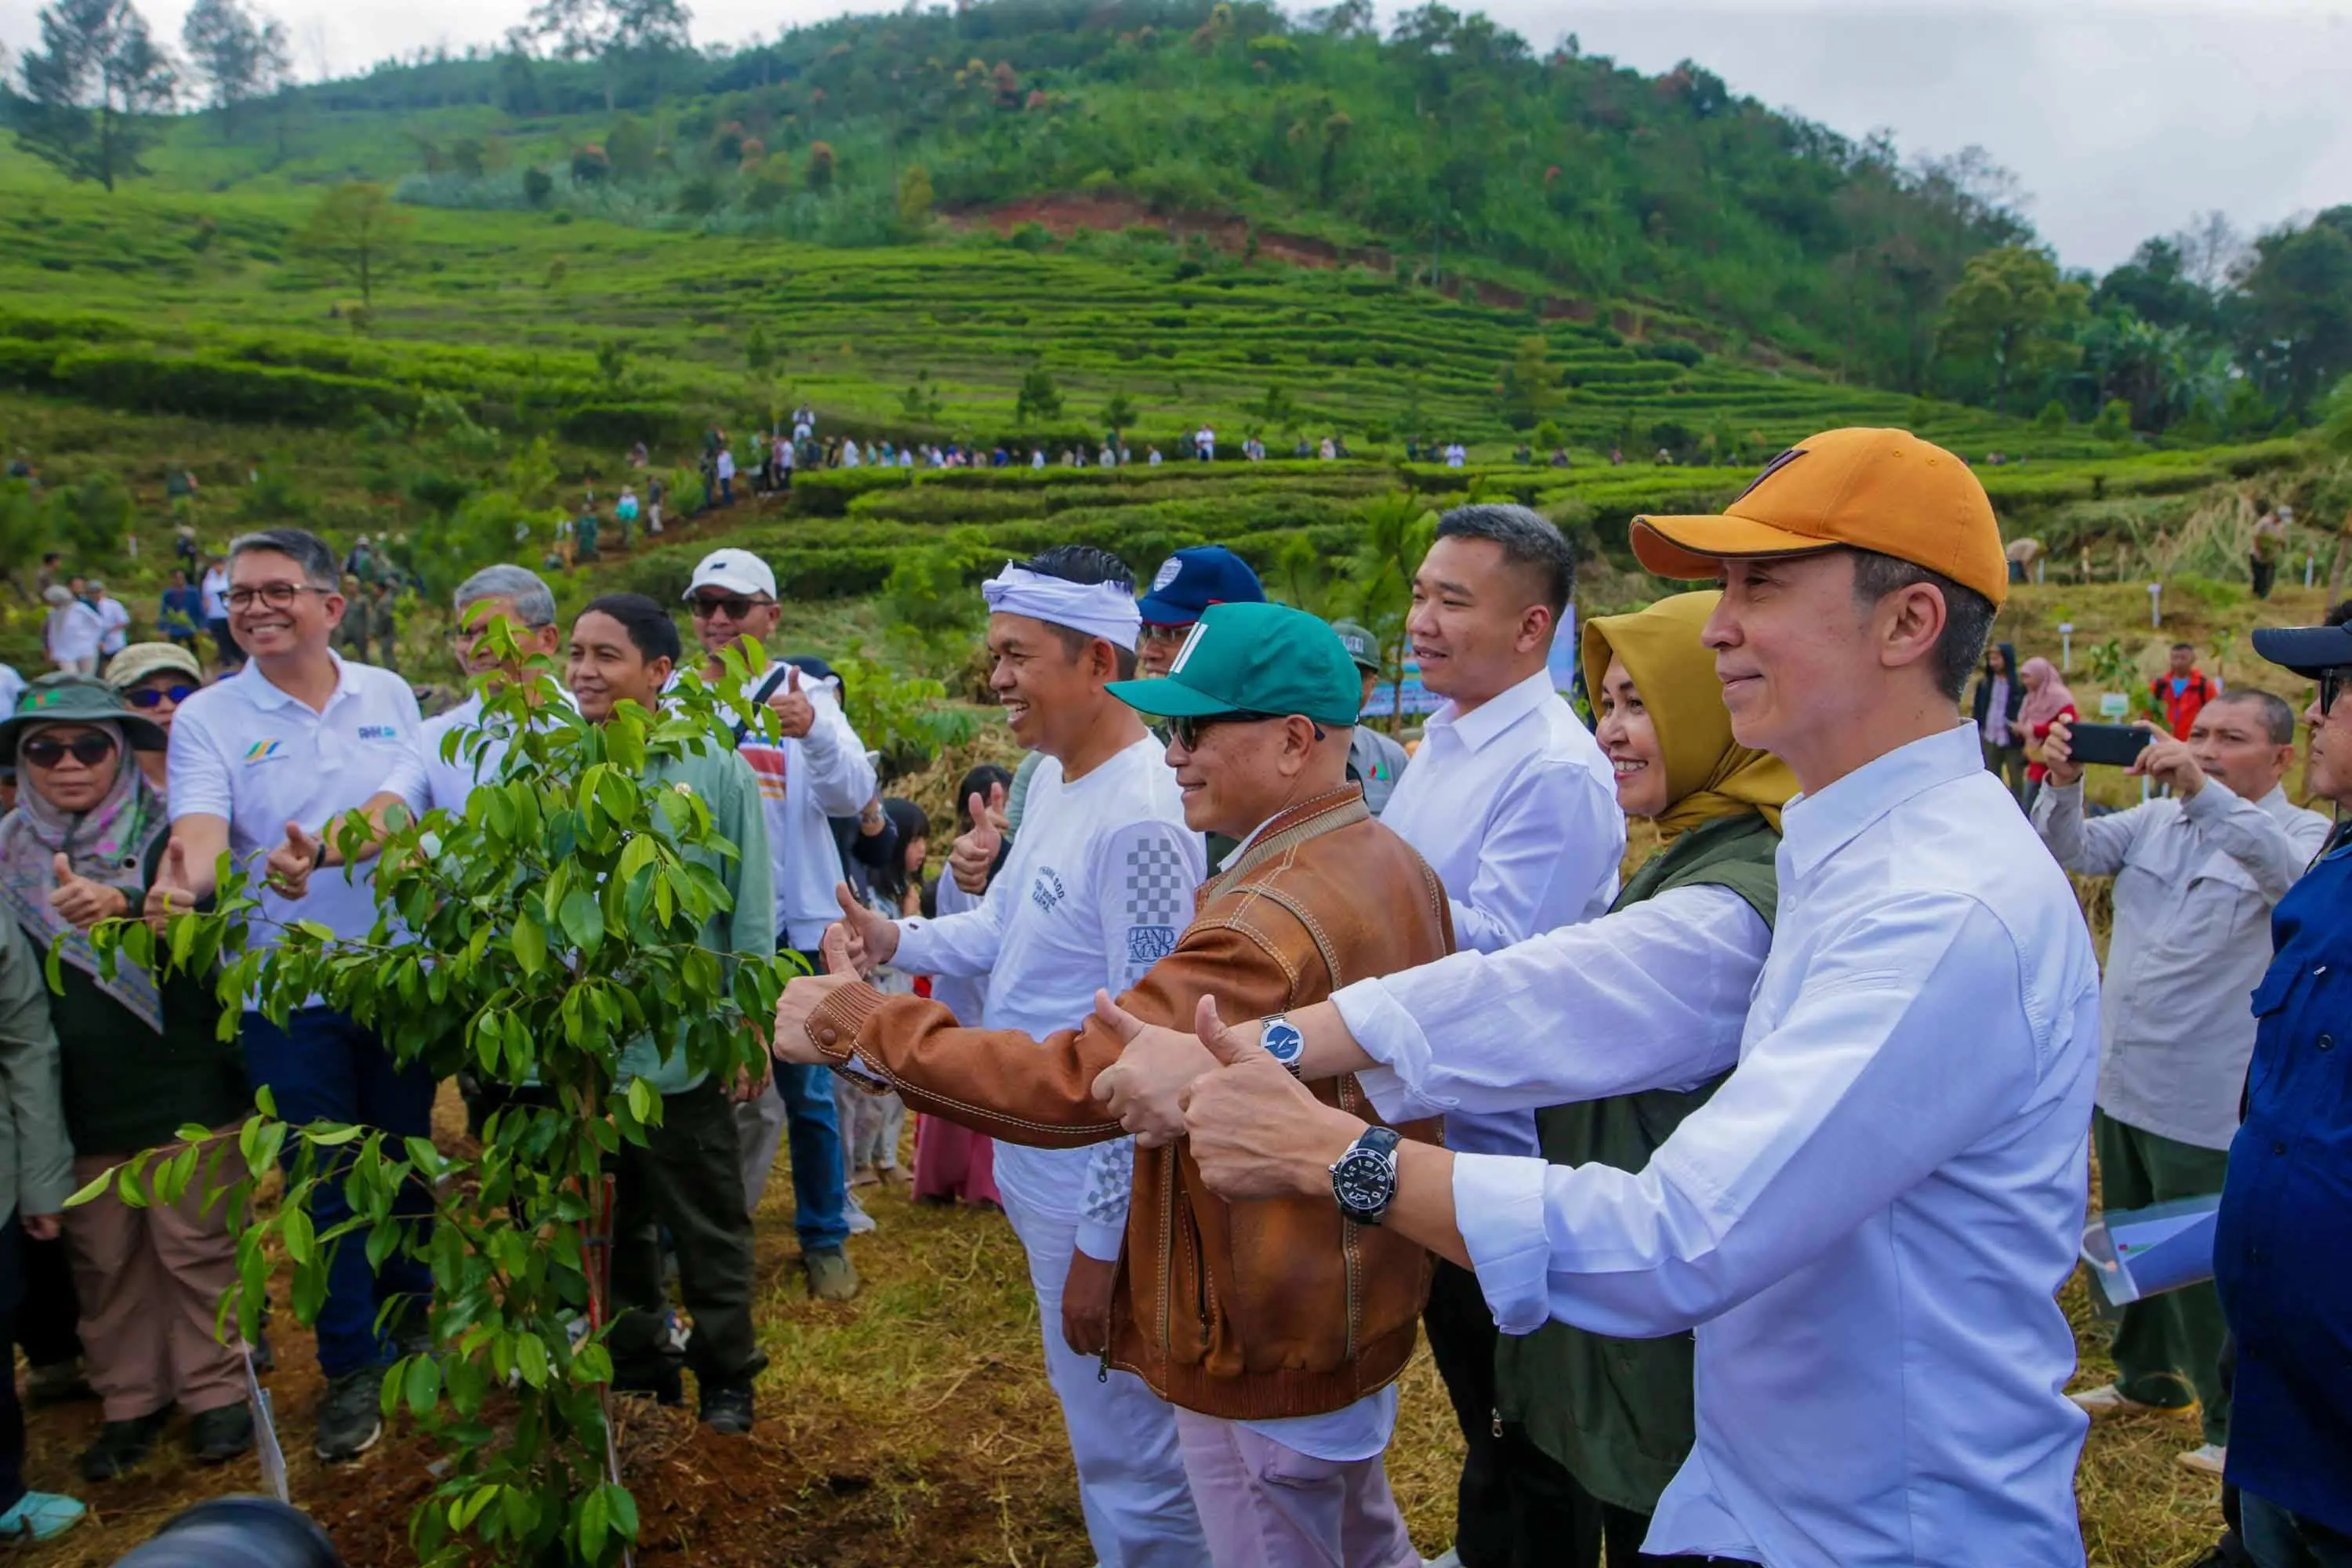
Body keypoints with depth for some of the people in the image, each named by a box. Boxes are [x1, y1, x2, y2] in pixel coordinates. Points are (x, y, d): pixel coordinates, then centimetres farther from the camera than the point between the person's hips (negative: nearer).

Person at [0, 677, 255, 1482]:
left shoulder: (166, 835, -8)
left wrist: (122, 906, -47)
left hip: (181, 1091, -4)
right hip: (73, 1104, 4)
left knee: (195, 1248, 7)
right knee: (103, 1260, 14)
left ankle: (216, 1388, 23)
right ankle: (131, 1397, 30)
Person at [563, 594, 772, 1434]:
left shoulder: (716, 772, -8)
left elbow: (750, 914, -5)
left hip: (682, 1048, -3)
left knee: (708, 1229, 11)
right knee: (615, 1225, 18)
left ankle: (726, 1374, 28)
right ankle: (638, 1367, 36)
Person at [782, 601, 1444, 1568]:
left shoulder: (1271, 924, -31)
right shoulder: (1395, 865, 0)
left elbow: (1068, 1086, -34)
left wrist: (854, 1024, -24)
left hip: (1263, 1348, -9)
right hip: (1365, 1309, 9)